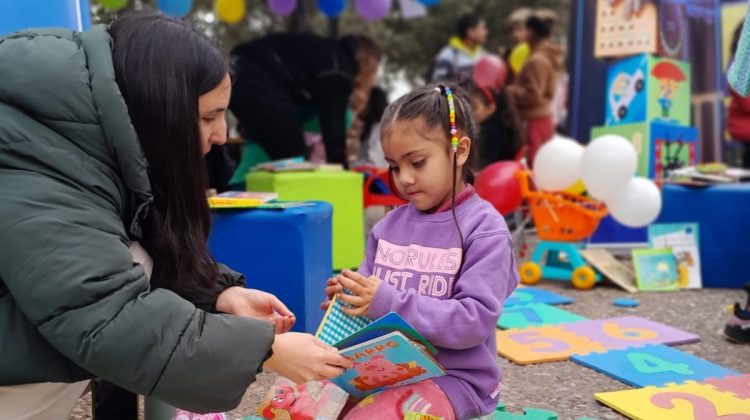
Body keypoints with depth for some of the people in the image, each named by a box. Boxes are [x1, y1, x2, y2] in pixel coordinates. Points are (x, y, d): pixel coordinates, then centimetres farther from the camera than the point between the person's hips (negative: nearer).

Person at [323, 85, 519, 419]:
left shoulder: (484, 228, -10)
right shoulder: (389, 225, 6)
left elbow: (476, 320, -18)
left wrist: (389, 302, -25)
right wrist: (349, 296, -10)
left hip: (454, 376, -5)